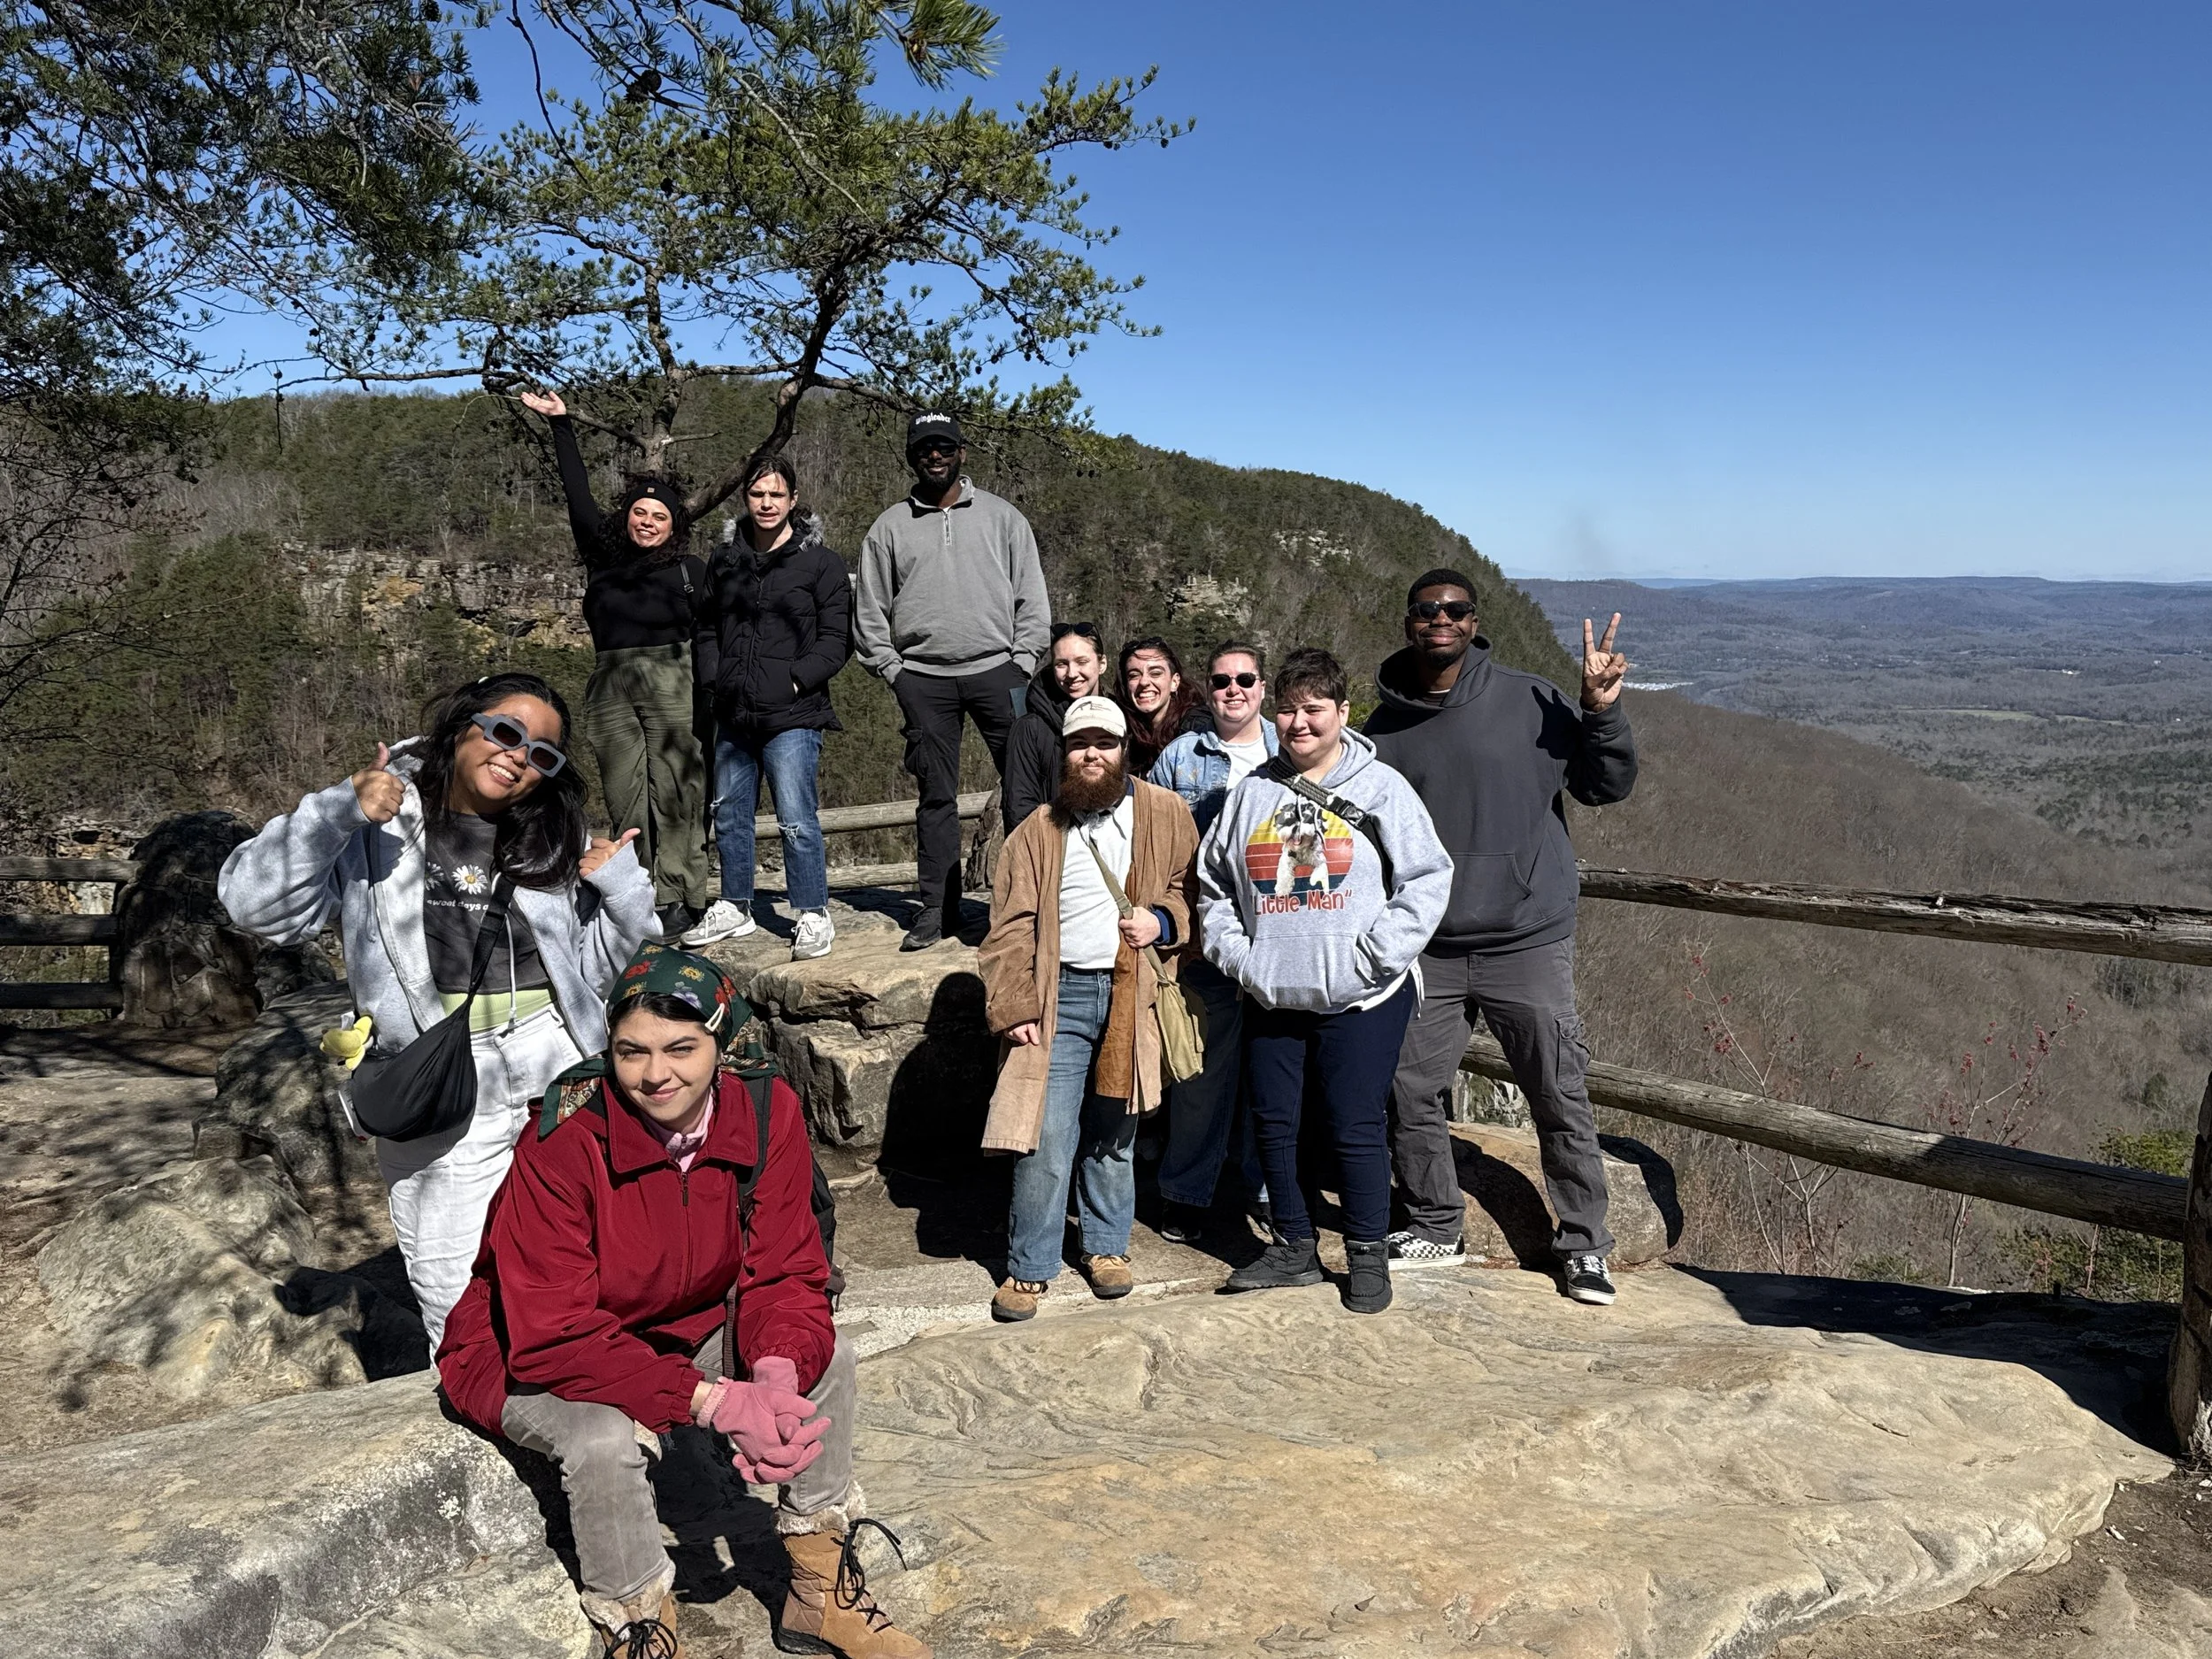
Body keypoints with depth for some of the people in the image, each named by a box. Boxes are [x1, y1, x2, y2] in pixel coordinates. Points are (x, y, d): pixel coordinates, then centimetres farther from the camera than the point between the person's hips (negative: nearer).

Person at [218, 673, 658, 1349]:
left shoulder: (553, 845, 11)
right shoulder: (377, 828, 2)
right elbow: (254, 903, -8)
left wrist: (621, 886, 0)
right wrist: (339, 811, -19)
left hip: (563, 1092, 3)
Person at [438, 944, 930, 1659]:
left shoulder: (765, 1112, -17)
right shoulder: (563, 1142, -30)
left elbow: (786, 1273, -13)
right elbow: (553, 1337, -31)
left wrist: (778, 1374, -34)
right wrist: (713, 1401, -37)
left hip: (684, 1329, 5)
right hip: (532, 1359, -5)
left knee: (824, 1360, -13)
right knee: (606, 1436, -34)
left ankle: (822, 1593, 7)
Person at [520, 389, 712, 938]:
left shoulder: (690, 570, 11)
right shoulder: (603, 557, 18)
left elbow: (707, 639, 7)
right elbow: (578, 496, 21)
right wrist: (560, 424, 22)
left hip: (672, 685, -3)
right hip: (611, 688, 3)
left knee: (673, 791, -6)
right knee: (625, 797, 0)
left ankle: (677, 900, -2)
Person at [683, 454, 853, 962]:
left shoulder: (820, 562, 0)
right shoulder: (724, 561, 14)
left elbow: (837, 638, -2)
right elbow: (708, 627, 21)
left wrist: (796, 679, -13)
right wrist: (715, 678, 6)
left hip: (792, 715, -6)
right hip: (733, 714, 6)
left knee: (796, 819, -10)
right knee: (728, 815, 13)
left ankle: (813, 917, 1)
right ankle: (734, 908, 28)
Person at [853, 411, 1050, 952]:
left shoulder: (1001, 517, 9)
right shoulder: (889, 527, 11)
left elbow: (1032, 597, 7)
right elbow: (870, 610, 12)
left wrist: (1022, 663, -2)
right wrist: (891, 670, 3)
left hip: (996, 669, -1)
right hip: (923, 678, 1)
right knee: (936, 795, 4)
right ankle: (937, 910, 10)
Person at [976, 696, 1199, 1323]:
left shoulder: (1166, 813, 5)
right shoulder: (1038, 831, 6)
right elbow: (1010, 929, 3)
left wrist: (1163, 921, -10)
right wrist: (1013, 1009, -6)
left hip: (1134, 996, 1)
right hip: (1060, 996, 0)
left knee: (1113, 1134, 13)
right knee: (1045, 1139, -4)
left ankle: (1107, 1244, 32)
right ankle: (1030, 1267, 10)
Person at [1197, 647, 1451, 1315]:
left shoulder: (1381, 787, -3)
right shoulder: (1251, 793, 9)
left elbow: (1428, 879, -7)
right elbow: (1213, 886, 15)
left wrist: (1372, 955, -14)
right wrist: (1236, 954, 1)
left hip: (1360, 1000, -4)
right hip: (1270, 998, 5)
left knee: (1356, 1127, 1)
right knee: (1273, 1123, 11)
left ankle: (1368, 1256, 19)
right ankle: (1294, 1247, 28)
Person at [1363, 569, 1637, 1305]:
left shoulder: (1532, 702, -2)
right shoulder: (1385, 732, 5)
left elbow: (1606, 787, 2)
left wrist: (1601, 712, -14)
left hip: (1527, 941, -2)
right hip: (1425, 950, 3)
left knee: (1560, 1099, 4)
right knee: (1411, 1093, 7)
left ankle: (1584, 1244, 21)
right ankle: (1433, 1226, 28)